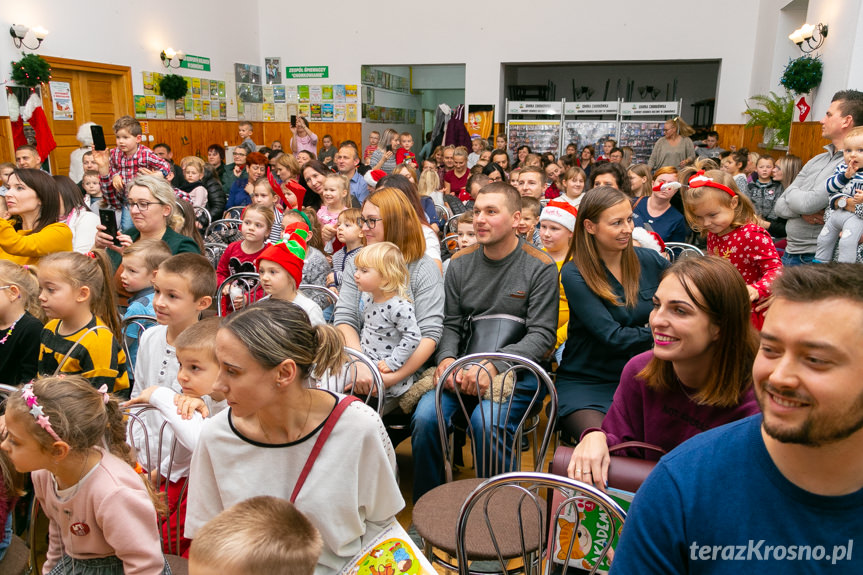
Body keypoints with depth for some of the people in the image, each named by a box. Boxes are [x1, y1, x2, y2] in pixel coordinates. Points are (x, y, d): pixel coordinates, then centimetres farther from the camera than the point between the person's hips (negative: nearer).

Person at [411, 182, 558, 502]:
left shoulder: (540, 268, -3)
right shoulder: (460, 263, 10)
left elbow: (542, 335, -8)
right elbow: (450, 324, 11)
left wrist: (492, 365, -22)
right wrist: (447, 358, -12)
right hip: (462, 366, 4)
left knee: (487, 422, -32)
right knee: (425, 417, -22)